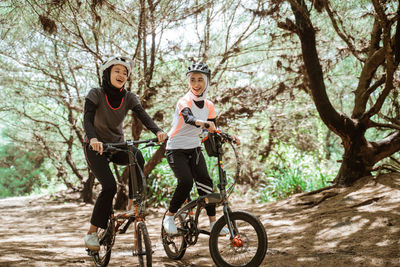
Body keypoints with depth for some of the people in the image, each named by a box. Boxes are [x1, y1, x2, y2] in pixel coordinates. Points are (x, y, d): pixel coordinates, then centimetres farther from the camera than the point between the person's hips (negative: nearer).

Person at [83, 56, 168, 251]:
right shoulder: (96, 94, -12)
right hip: (96, 147, -3)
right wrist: (93, 139, -47)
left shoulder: (128, 98, -2)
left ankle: (133, 202, -19)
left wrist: (158, 131, -39)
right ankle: (92, 232, -7)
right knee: (109, 186, -20)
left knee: (137, 156, -31)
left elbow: (143, 116, -18)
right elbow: (87, 120, -26)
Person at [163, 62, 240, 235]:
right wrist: (204, 123, -59)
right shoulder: (184, 101, -17)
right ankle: (169, 217, -3)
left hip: (194, 149, 5)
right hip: (176, 149, -5)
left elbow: (212, 131, 6)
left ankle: (213, 222, -5)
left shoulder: (209, 106, 2)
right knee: (186, 182, -21)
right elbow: (188, 118, -39)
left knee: (205, 182, -11)